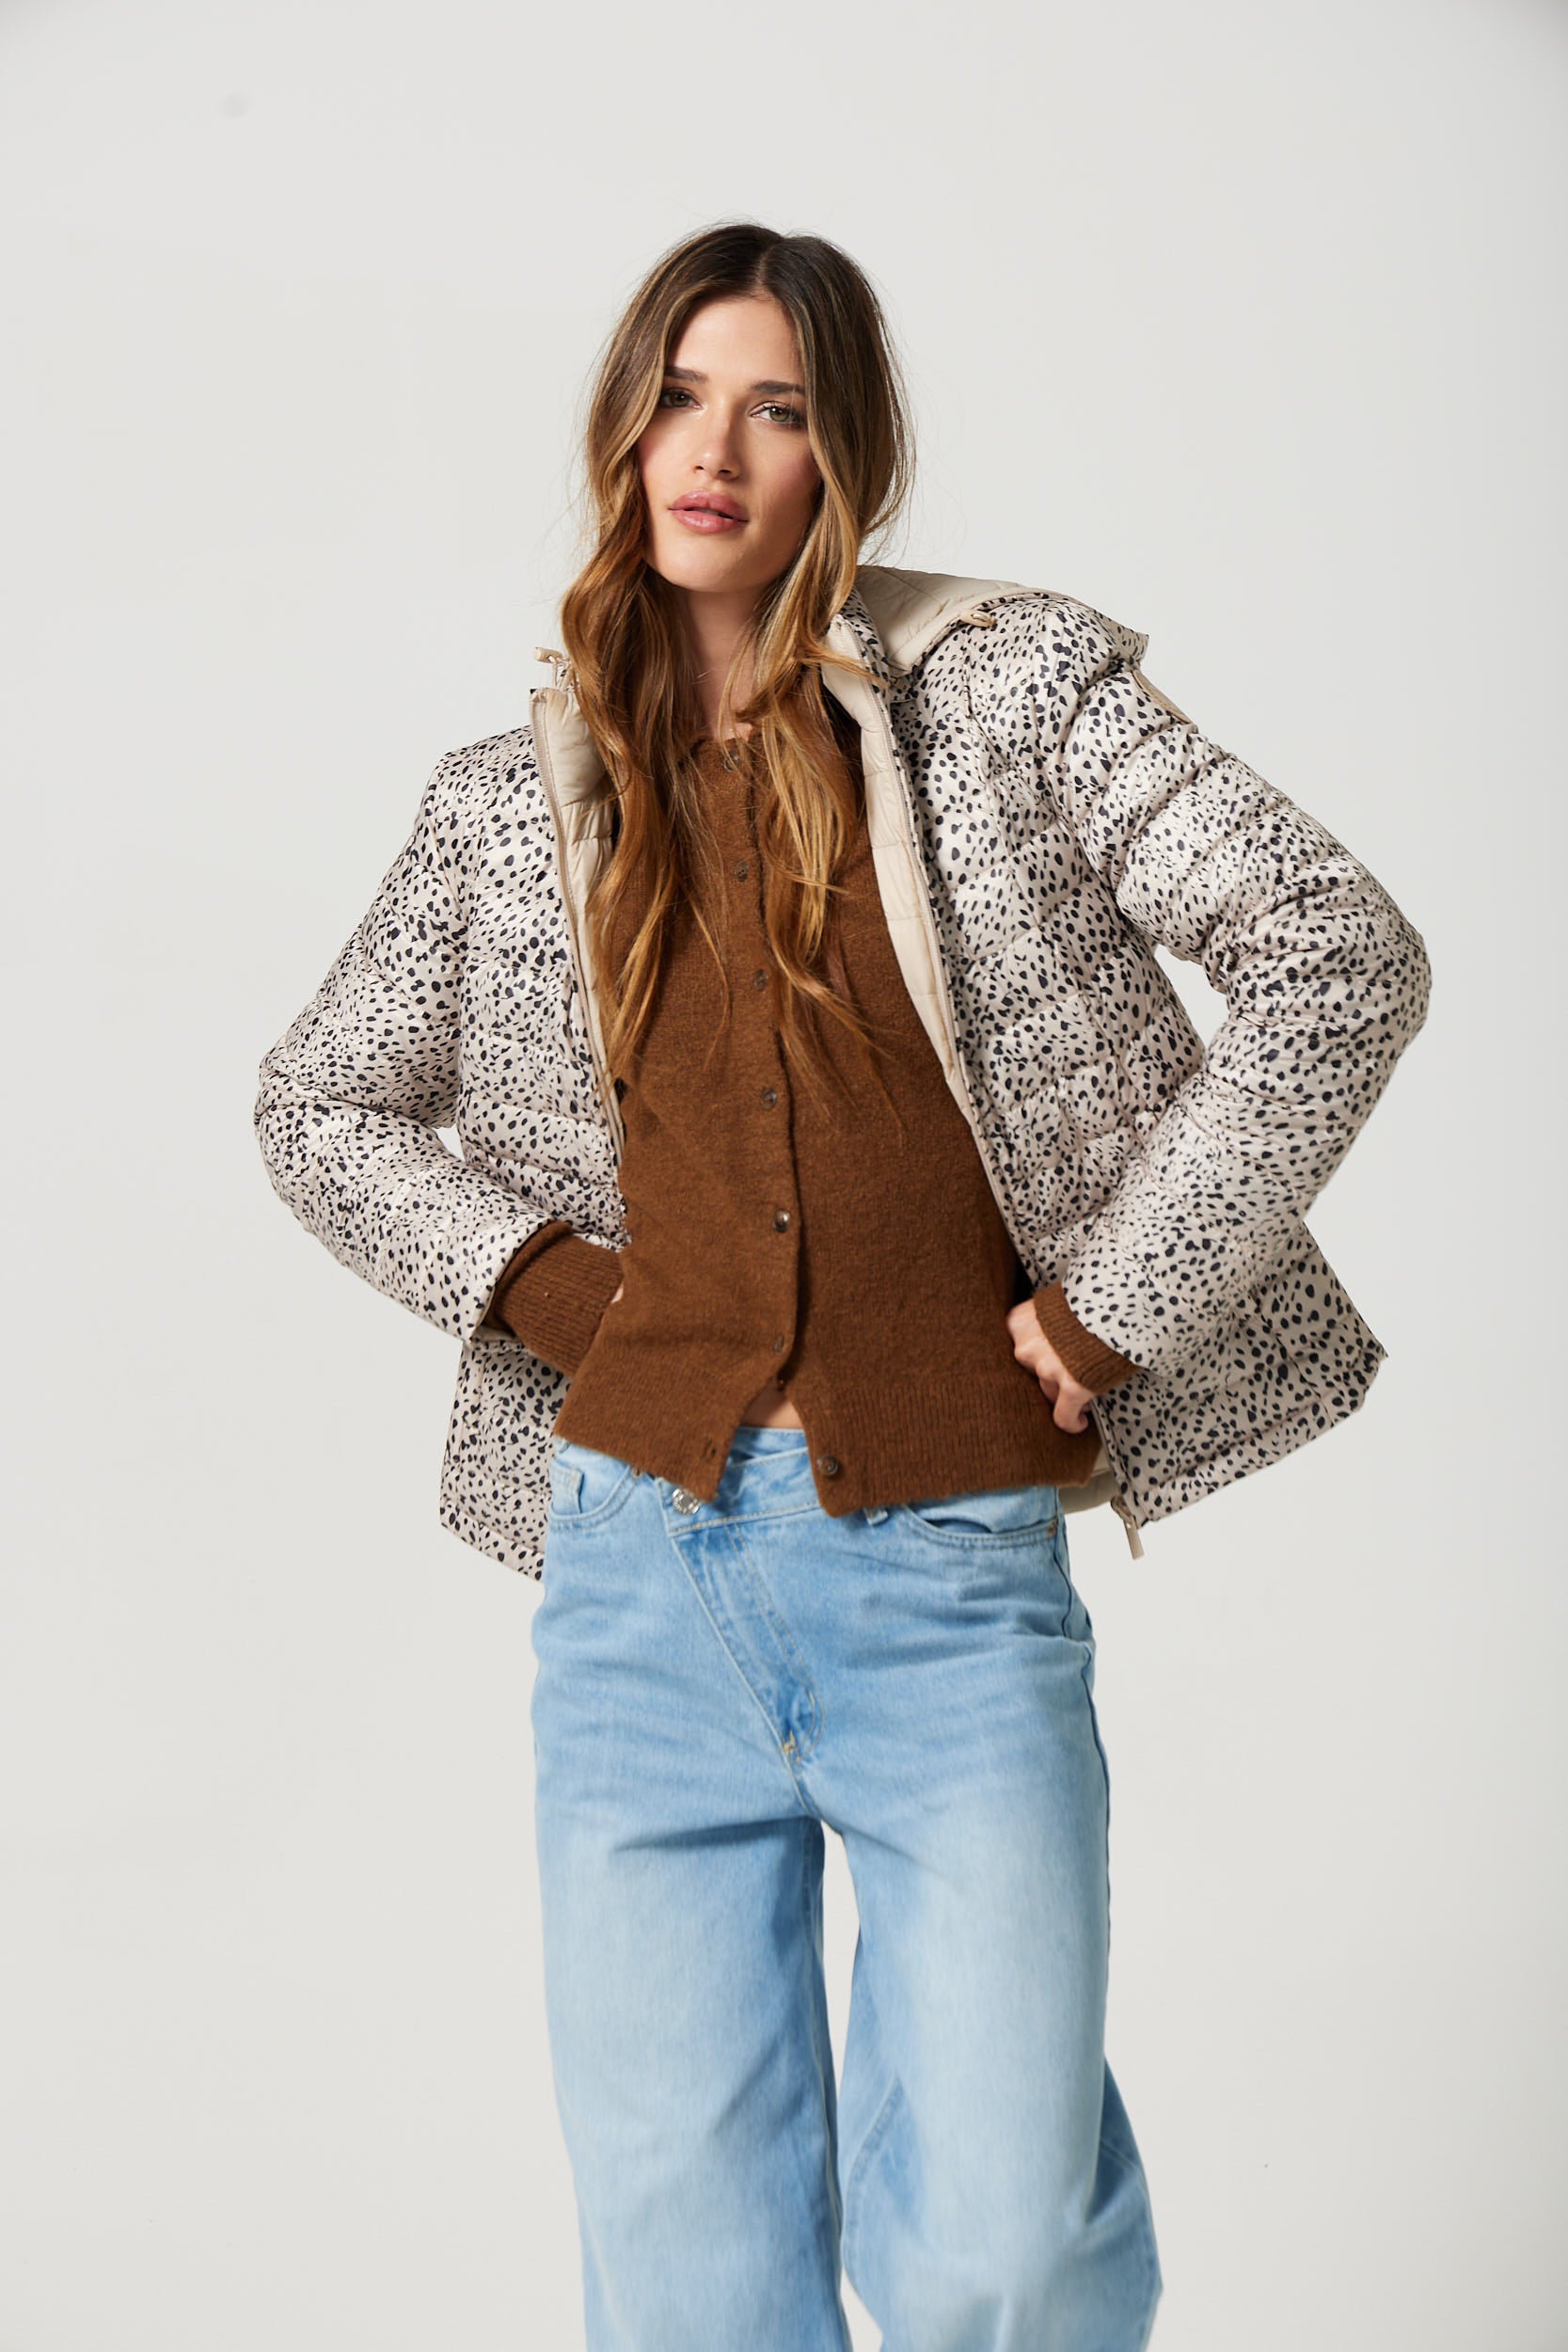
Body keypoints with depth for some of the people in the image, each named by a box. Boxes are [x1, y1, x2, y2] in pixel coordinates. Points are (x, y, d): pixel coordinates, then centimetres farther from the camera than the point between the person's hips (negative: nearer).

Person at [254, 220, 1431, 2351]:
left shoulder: (1016, 687, 0)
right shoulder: (512, 805, 9)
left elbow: (1341, 961, -4)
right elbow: (317, 1106, 21)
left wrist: (1114, 1302, -6)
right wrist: (530, 1275, 4)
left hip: (951, 1561, -2)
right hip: (641, 1560, 3)